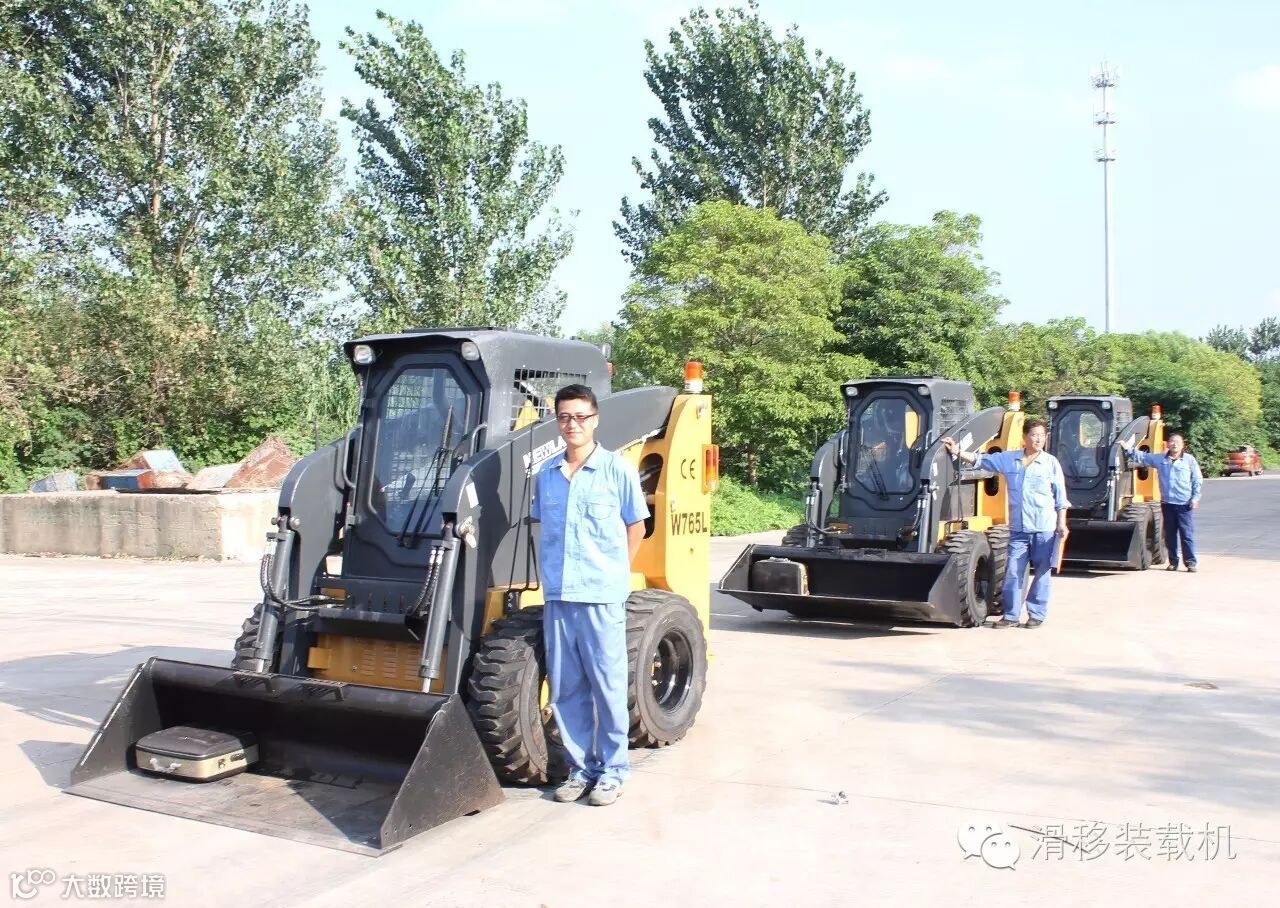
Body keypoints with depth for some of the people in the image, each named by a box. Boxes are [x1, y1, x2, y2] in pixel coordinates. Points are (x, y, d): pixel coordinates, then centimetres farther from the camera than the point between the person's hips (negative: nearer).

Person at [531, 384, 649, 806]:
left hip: (601, 597, -4)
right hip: (557, 597, 4)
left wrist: (612, 573, 4)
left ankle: (612, 769, 16)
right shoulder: (546, 474, 10)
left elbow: (636, 528, 6)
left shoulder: (617, 469, -2)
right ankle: (581, 766, 22)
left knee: (608, 687, 3)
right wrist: (549, 573, 11)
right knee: (565, 688, 9)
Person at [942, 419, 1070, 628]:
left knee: (1041, 573, 4)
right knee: (1012, 573, 1)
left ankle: (1037, 615, 14)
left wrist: (1062, 524, -1)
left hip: (1045, 529, -2)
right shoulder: (1009, 459, 8)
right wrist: (957, 452, 1)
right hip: (1018, 529, 2)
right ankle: (1010, 615, 9)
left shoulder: (1051, 462, 2)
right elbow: (980, 460, 12)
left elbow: (1060, 497, 3)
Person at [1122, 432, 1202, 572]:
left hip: (1184, 504, -3)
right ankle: (1173, 562, 16)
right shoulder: (1160, 459, 9)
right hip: (1167, 503, 3)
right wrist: (1128, 449, -2)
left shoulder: (1189, 460, 2)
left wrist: (1195, 498, -4)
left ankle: (1191, 562, 1)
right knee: (1170, 535, 8)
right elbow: (1142, 457, 11)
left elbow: (1197, 480, 3)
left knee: (1187, 534, -3)